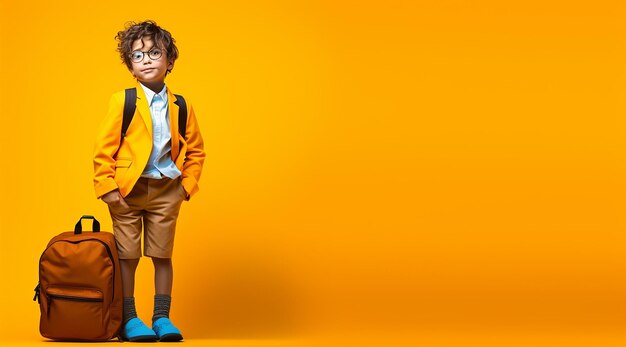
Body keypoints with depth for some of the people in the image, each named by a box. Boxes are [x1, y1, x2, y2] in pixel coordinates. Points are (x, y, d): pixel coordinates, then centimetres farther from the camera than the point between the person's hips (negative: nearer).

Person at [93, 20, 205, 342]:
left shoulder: (181, 107, 4)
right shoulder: (121, 101, -5)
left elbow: (195, 150, 12)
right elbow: (103, 147, -6)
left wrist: (187, 185, 3)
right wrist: (107, 187, -11)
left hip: (166, 191, 3)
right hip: (127, 190, -2)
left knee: (162, 255, 8)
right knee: (127, 256, 4)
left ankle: (162, 318, 17)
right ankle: (128, 320, 13)